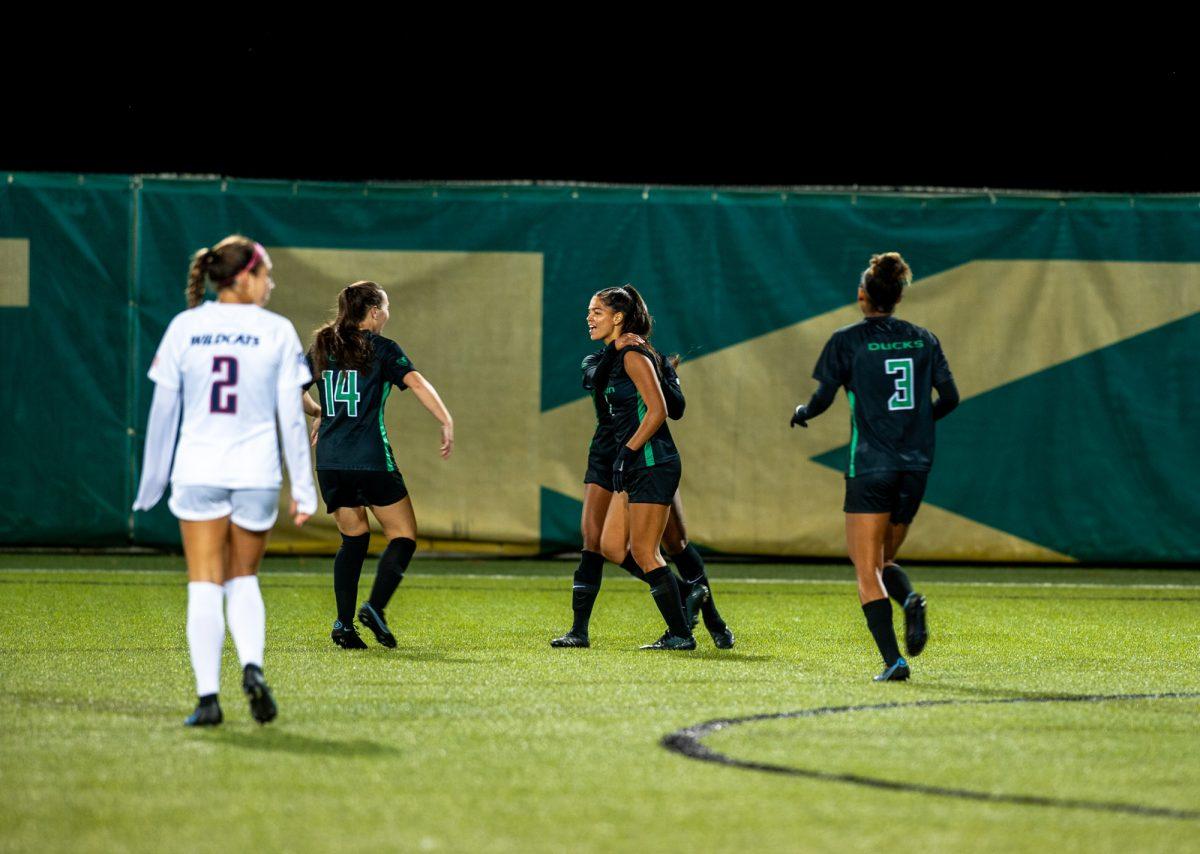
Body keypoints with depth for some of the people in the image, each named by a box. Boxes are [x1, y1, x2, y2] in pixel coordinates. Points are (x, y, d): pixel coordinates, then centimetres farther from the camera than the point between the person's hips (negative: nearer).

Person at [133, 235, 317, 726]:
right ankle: (252, 665, -8)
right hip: (256, 472, 0)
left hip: (197, 472, 0)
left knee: (204, 587, 2)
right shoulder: (277, 332, -1)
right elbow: (291, 416, -2)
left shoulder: (184, 328, 2)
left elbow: (163, 410, 4)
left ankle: (208, 697, -8)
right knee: (243, 579, 16)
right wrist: (303, 488, 3)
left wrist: (152, 480, 13)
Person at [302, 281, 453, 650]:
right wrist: (446, 422, -22)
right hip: (372, 460, -5)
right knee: (403, 536, 5)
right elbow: (416, 382, -17)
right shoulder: (382, 349, -3)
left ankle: (344, 622, 4)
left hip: (330, 462, 5)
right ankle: (375, 606, -15)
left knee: (354, 539, 17)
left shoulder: (322, 347, 11)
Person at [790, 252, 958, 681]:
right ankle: (911, 601, -13)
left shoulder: (847, 340, -4)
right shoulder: (923, 339, 8)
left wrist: (802, 413, 17)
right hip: (916, 466, 5)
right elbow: (949, 397, 7)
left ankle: (893, 660, -15)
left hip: (870, 465, -5)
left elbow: (823, 398, -5)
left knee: (868, 572, -1)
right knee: (884, 561, 19)